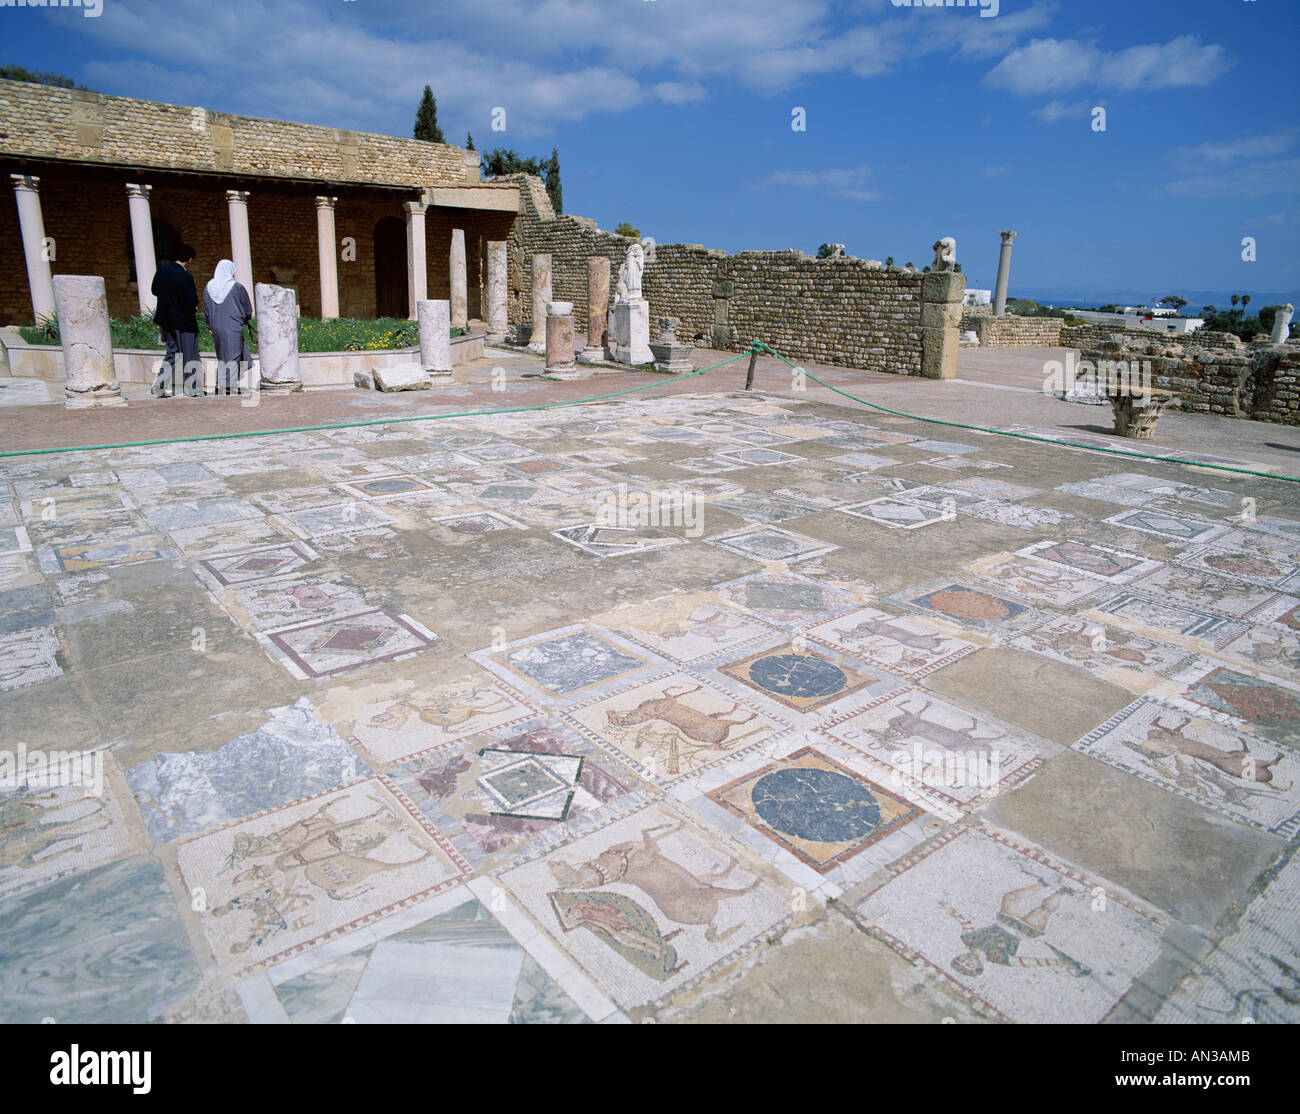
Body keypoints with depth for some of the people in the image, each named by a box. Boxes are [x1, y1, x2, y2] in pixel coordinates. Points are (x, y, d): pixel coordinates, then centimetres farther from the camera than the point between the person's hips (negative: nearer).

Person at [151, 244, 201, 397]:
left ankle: (160, 384, 6)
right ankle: (193, 388, 11)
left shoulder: (162, 270, 2)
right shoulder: (185, 277, -18)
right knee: (189, 355, 5)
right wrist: (195, 296, 3)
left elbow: (154, 290, 13)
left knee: (172, 352, 16)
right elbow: (193, 301, -18)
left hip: (165, 320, 6)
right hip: (183, 321, -6)